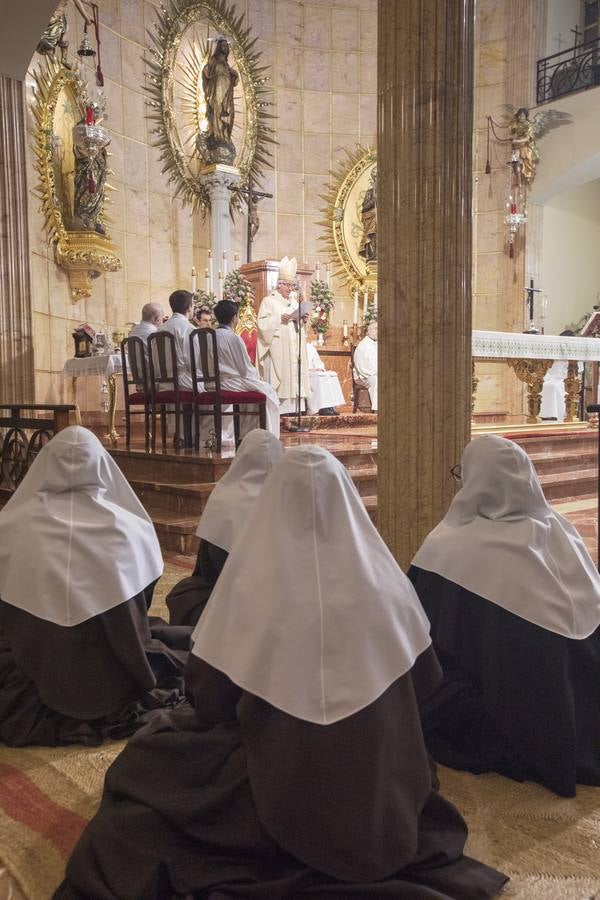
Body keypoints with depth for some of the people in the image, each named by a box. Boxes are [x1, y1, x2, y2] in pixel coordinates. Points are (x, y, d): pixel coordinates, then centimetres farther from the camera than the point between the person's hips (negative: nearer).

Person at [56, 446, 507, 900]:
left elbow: (206, 694, -8)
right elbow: (423, 682, 3)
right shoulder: (384, 580, -13)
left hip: (275, 796, -2)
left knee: (143, 761, 20)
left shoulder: (249, 582, -20)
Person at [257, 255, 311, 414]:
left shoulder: (294, 301, 20)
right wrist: (279, 319, -22)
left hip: (294, 347, 7)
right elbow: (263, 323, -11)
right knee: (279, 375, -11)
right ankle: (278, 407, -10)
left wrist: (303, 319, 4)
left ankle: (293, 405, 4)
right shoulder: (268, 301, -1)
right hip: (278, 348, -7)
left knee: (294, 372, 2)